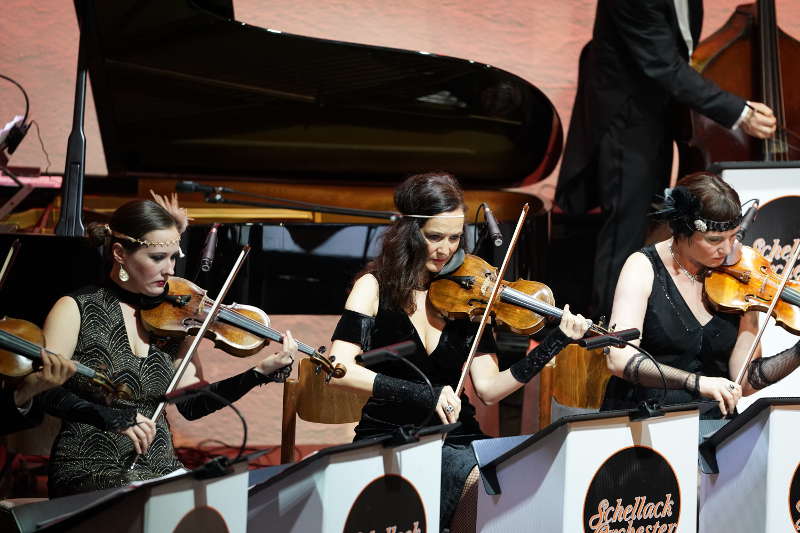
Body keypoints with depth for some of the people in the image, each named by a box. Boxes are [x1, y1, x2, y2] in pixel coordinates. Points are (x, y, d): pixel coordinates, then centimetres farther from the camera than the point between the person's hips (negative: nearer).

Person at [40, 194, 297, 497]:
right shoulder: (76, 310, -3)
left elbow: (190, 405, 10)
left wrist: (261, 373, -2)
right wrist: (113, 417, -27)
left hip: (161, 472, 6)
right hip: (90, 475, -6)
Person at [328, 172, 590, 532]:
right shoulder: (376, 287, -1)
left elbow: (489, 390, 1)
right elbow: (340, 369, -16)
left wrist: (558, 341, -8)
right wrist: (426, 394, -24)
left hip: (457, 440, 4)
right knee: (483, 482, -30)